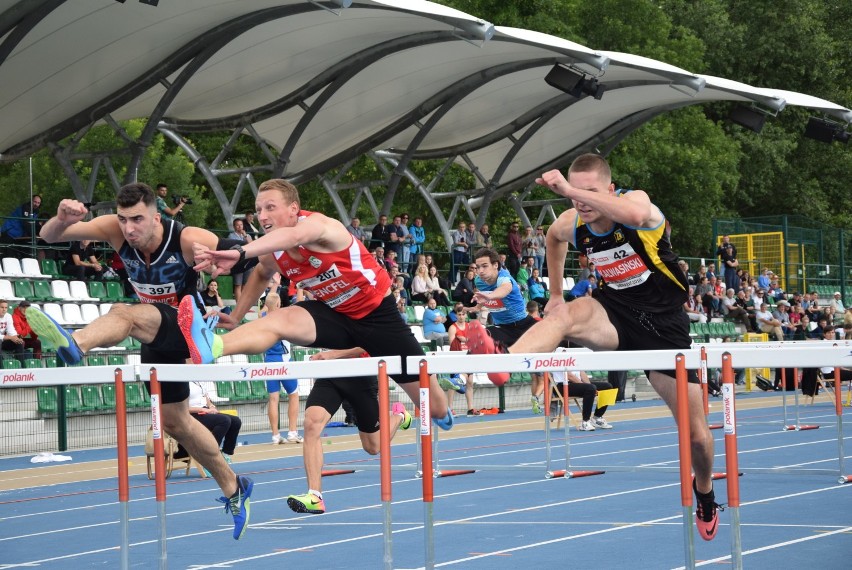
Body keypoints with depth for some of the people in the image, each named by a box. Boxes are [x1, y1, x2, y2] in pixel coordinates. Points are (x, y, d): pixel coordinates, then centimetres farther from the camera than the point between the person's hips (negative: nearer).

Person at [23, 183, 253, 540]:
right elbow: (49, 237, -16)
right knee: (175, 421, 18)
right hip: (156, 335, 7)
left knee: (124, 314, -35)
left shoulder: (188, 240, -25)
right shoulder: (116, 229, -14)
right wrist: (62, 219, -39)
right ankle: (234, 489, 34)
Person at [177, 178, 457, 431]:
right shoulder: (271, 253, -8)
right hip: (335, 315, 5)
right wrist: (236, 317, 12)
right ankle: (211, 347, -55)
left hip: (378, 313, -5)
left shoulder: (317, 224, -29)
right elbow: (261, 275, 19)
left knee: (435, 409, 4)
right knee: (277, 321, -29)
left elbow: (293, 236, -55)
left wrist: (239, 252, -70)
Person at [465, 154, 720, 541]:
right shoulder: (572, 224, -7)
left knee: (696, 433, 1)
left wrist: (569, 189, -53)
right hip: (616, 312, 3)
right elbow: (553, 237, 20)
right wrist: (556, 293, 16)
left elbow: (638, 215, -50)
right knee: (567, 315, -33)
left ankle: (704, 494, 32)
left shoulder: (635, 201, -21)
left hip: (664, 321, -3)